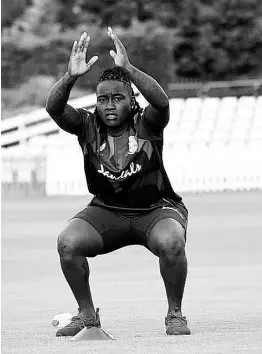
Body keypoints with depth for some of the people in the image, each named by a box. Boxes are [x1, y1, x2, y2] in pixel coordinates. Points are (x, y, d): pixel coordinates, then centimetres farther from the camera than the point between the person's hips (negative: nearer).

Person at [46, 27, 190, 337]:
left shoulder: (146, 125, -13)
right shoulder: (88, 126, -6)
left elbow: (162, 102, -36)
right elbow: (53, 108, -24)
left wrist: (128, 70, -47)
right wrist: (70, 77, -42)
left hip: (155, 209, -3)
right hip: (106, 212, 3)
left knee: (170, 242, -35)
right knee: (68, 242, -24)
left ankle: (175, 314, -11)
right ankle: (87, 315, -3)